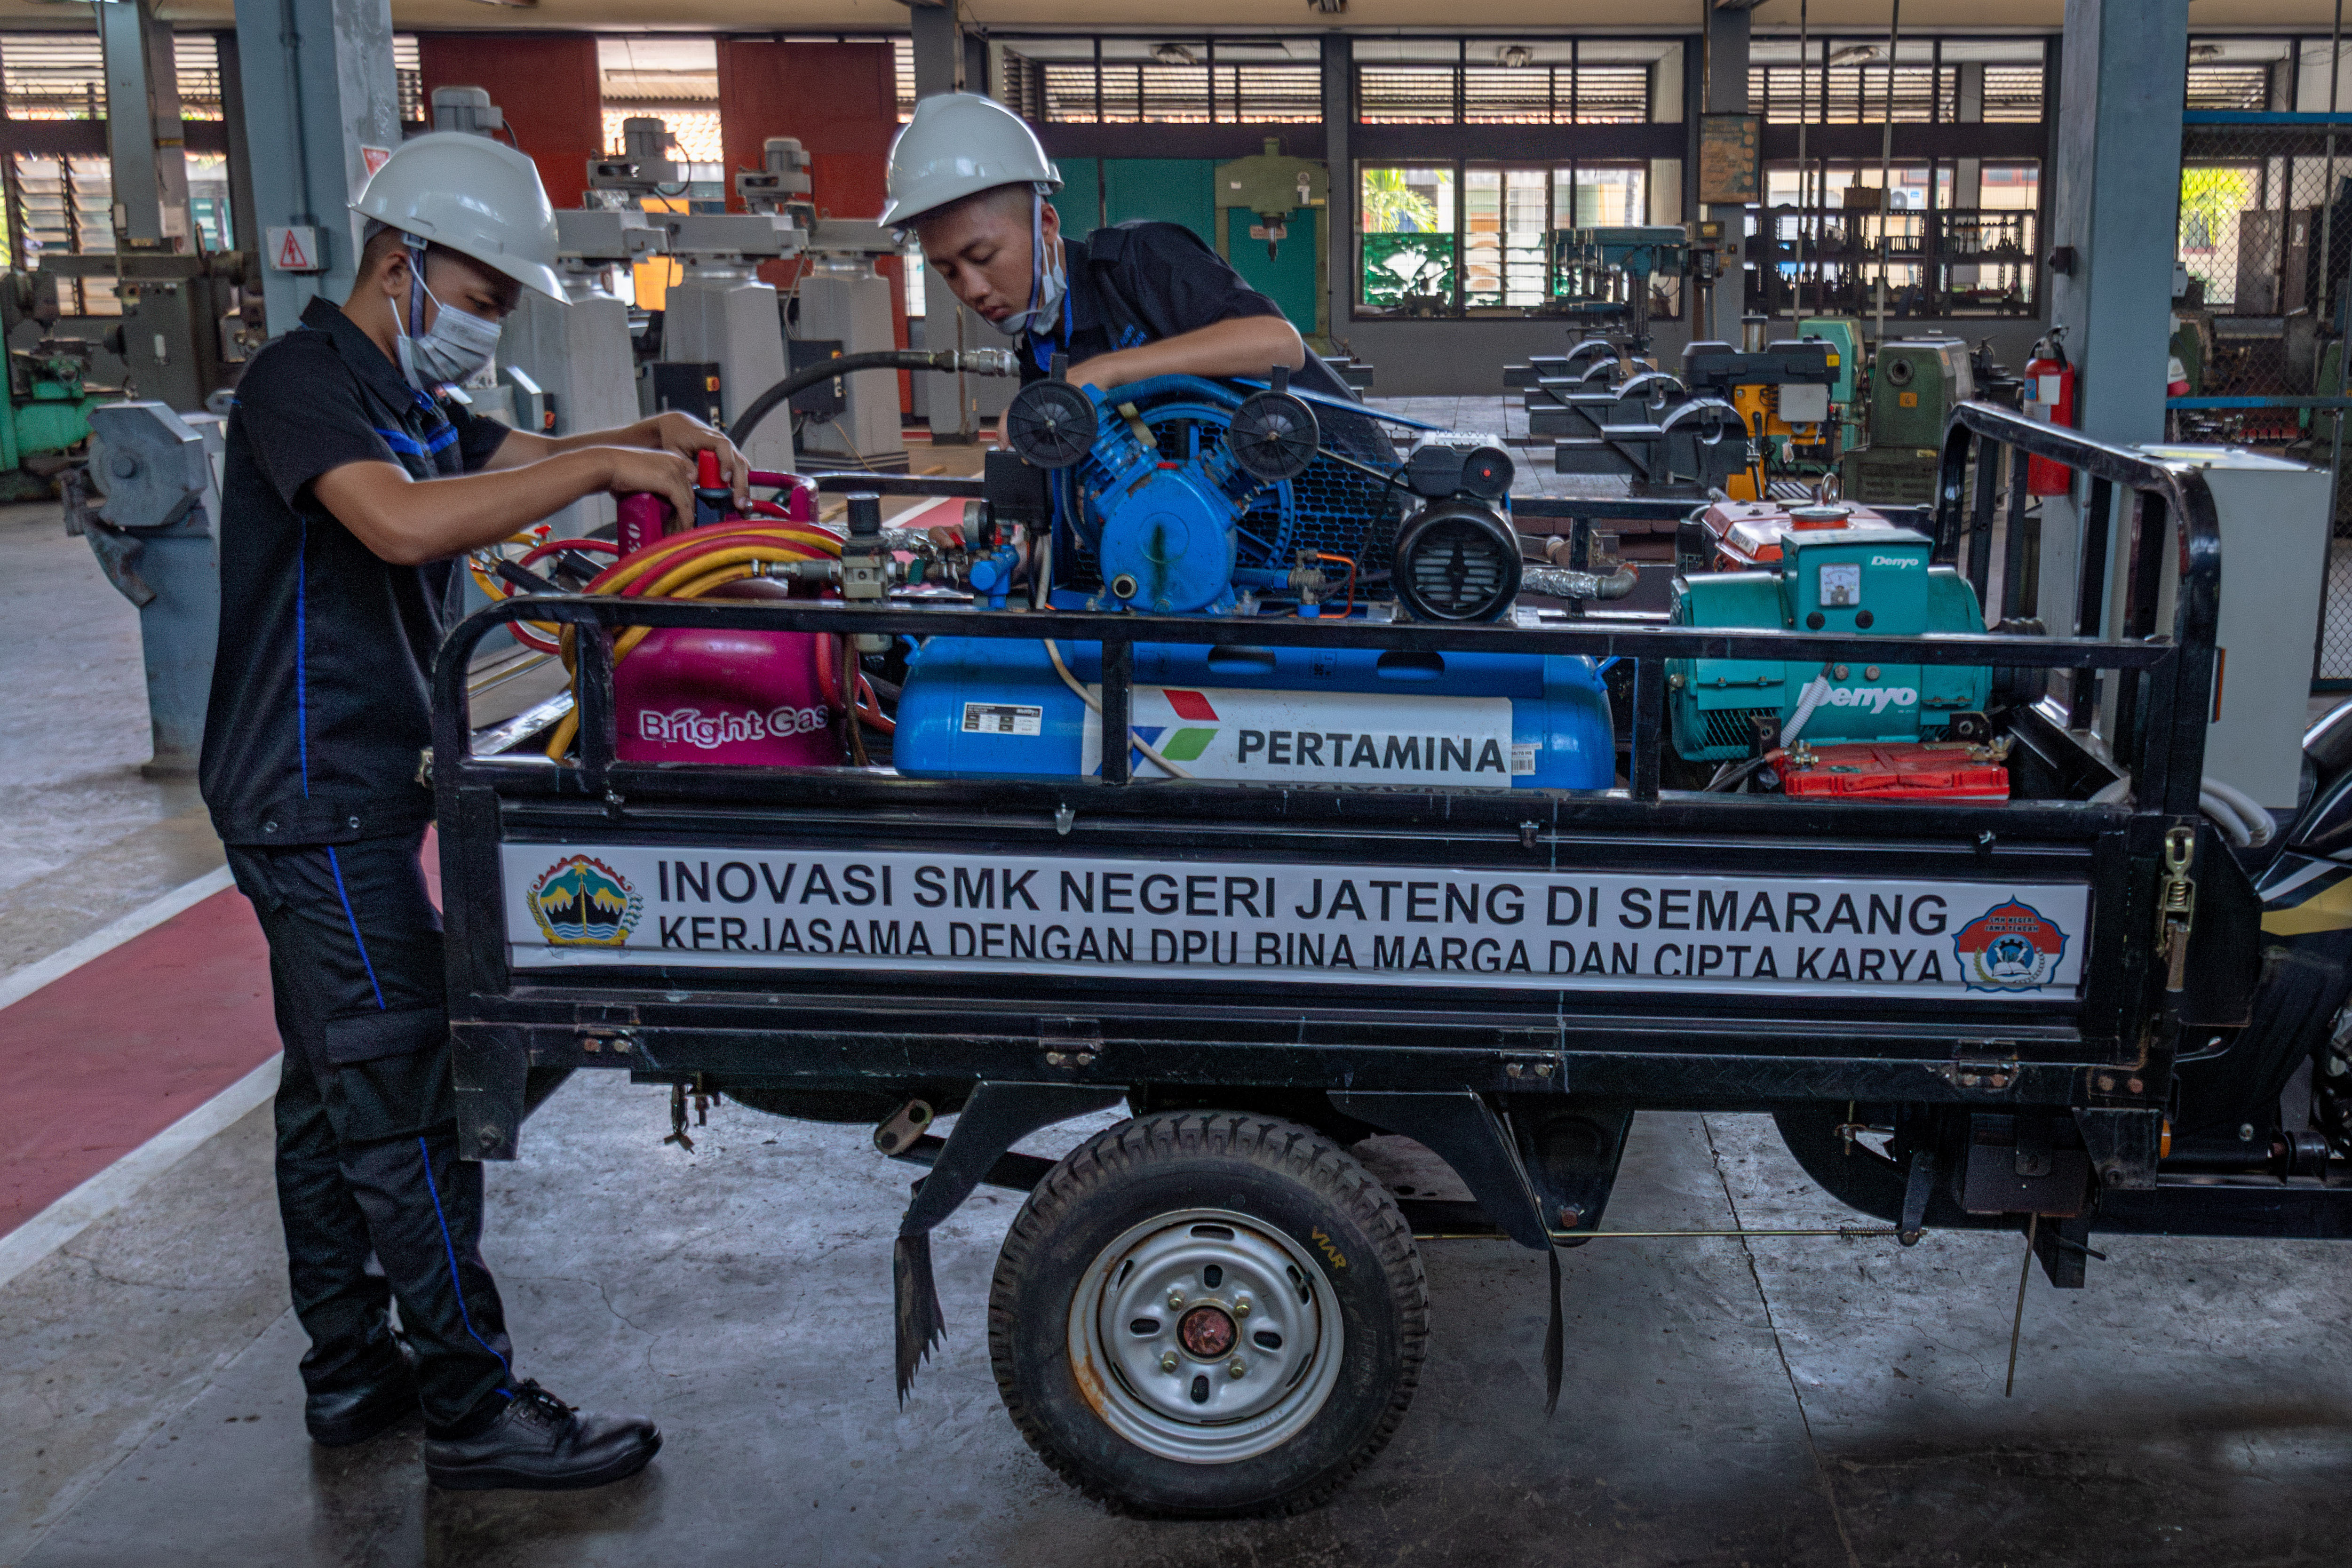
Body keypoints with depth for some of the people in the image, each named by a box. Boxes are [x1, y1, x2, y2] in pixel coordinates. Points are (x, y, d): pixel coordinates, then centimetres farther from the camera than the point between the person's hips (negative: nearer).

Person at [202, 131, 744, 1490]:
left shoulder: (408, 395, 17)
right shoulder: (302, 381, -14)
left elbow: (522, 459, 20)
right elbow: (403, 519, -31)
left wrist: (660, 439, 0)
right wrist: (605, 464, -27)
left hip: (351, 792, 10)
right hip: (317, 800, -10)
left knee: (334, 1090, 14)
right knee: (405, 1102, -8)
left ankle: (352, 1374, 25)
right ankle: (476, 1412, -2)